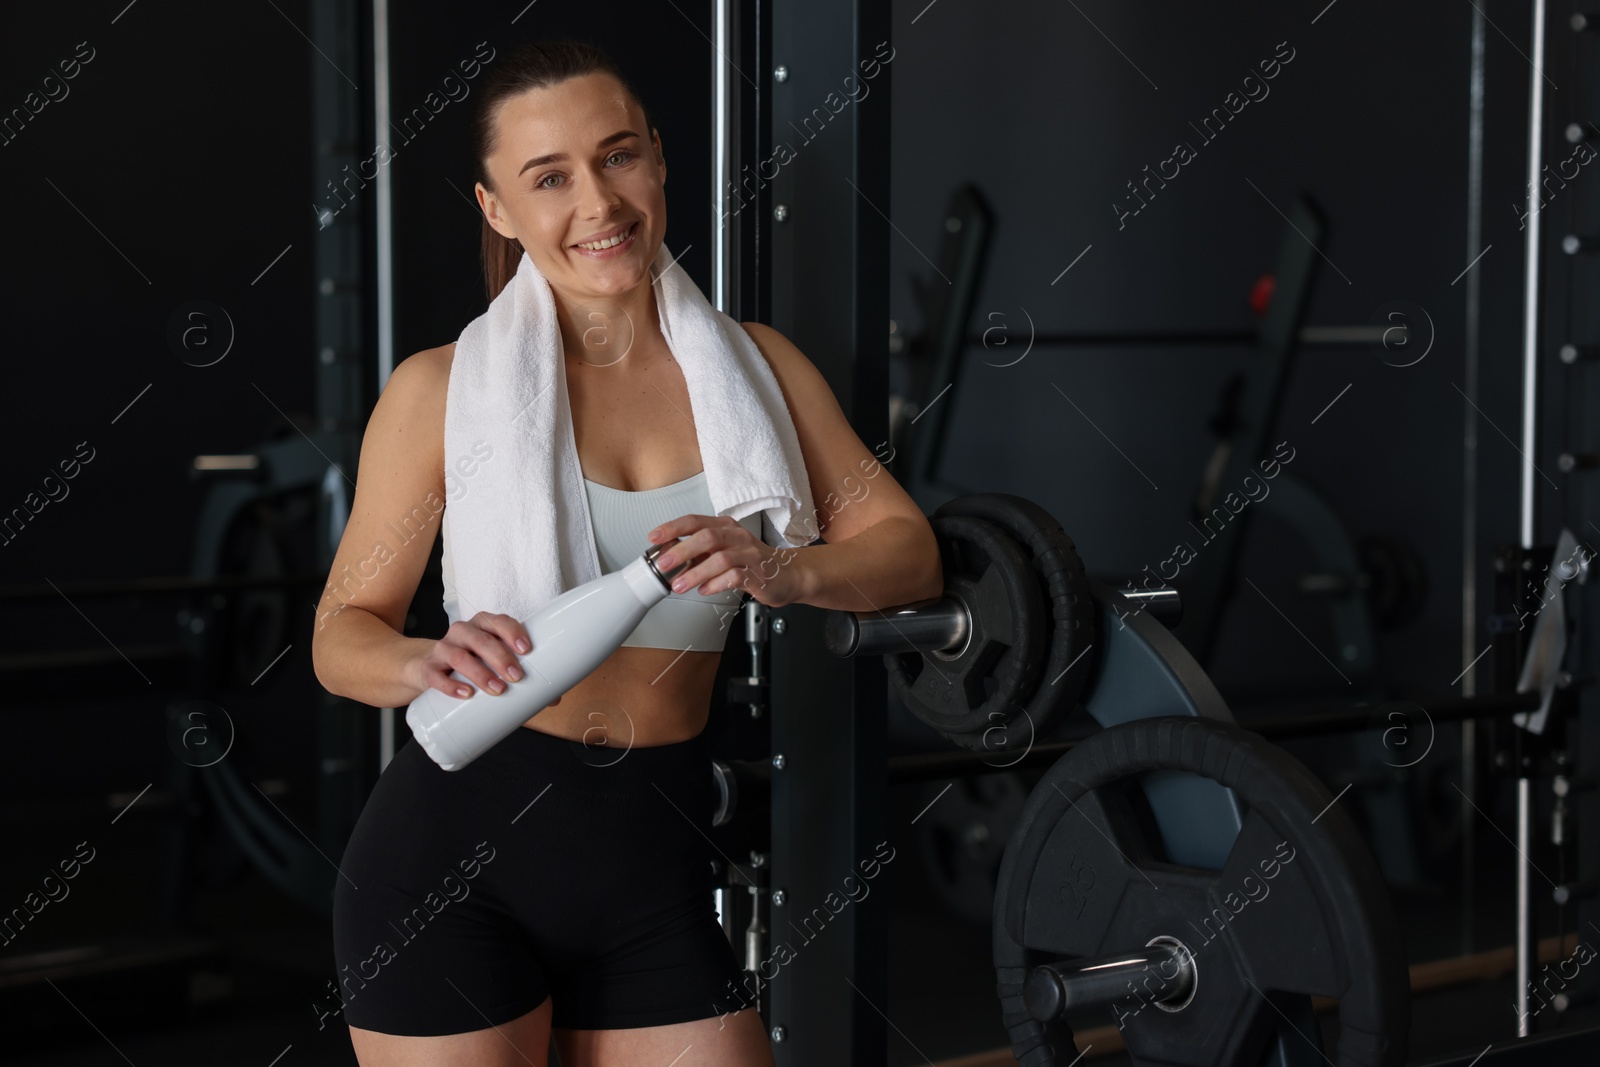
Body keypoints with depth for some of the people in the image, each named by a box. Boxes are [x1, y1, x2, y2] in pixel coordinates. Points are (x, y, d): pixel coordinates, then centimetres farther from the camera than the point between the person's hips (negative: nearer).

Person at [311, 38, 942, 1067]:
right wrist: (424, 663, -23)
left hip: (656, 866, 3)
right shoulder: (444, 389, -3)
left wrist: (788, 574, -17)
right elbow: (344, 632, 0)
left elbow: (909, 549, 5)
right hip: (456, 854, -3)